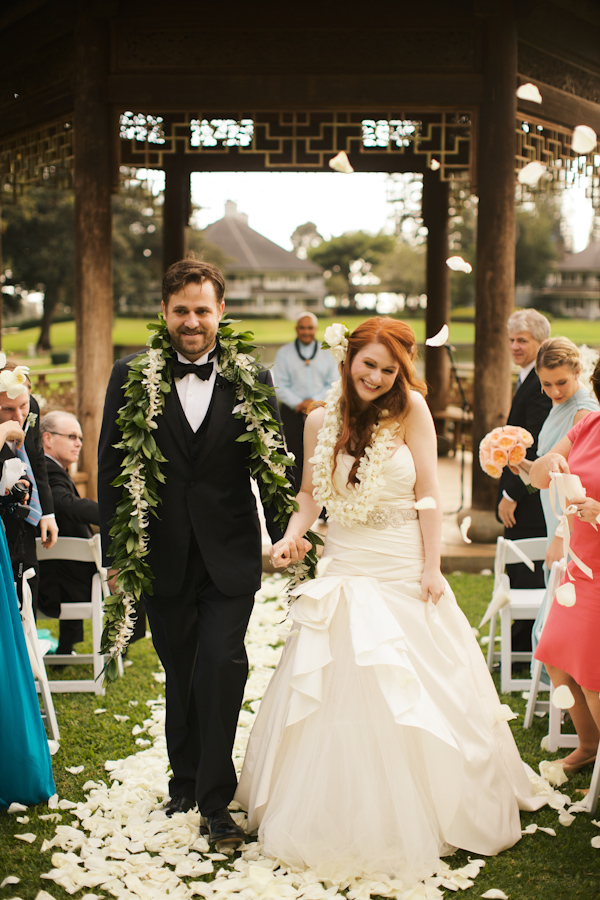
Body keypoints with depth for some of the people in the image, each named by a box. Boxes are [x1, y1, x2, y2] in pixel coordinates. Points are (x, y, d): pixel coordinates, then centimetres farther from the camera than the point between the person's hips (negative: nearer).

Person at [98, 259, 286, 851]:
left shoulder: (251, 380, 0)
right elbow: (111, 469, 1)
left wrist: (284, 537, -1)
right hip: (162, 557, 1)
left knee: (222, 664, -9)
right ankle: (186, 780, 33)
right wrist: (115, 552, -2)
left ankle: (215, 800, 7)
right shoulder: (131, 378, 0)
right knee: (180, 673, 14)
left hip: (229, 557, -1)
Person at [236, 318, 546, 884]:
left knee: (412, 698, 5)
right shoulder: (320, 421, 1)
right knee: (340, 691, 4)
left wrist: (431, 568, -9)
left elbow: (427, 493, -6)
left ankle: (416, 822, 24)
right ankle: (344, 820, 22)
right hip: (344, 572, 2)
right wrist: (292, 534, -7)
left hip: (404, 572, -2)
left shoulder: (410, 408, -7)